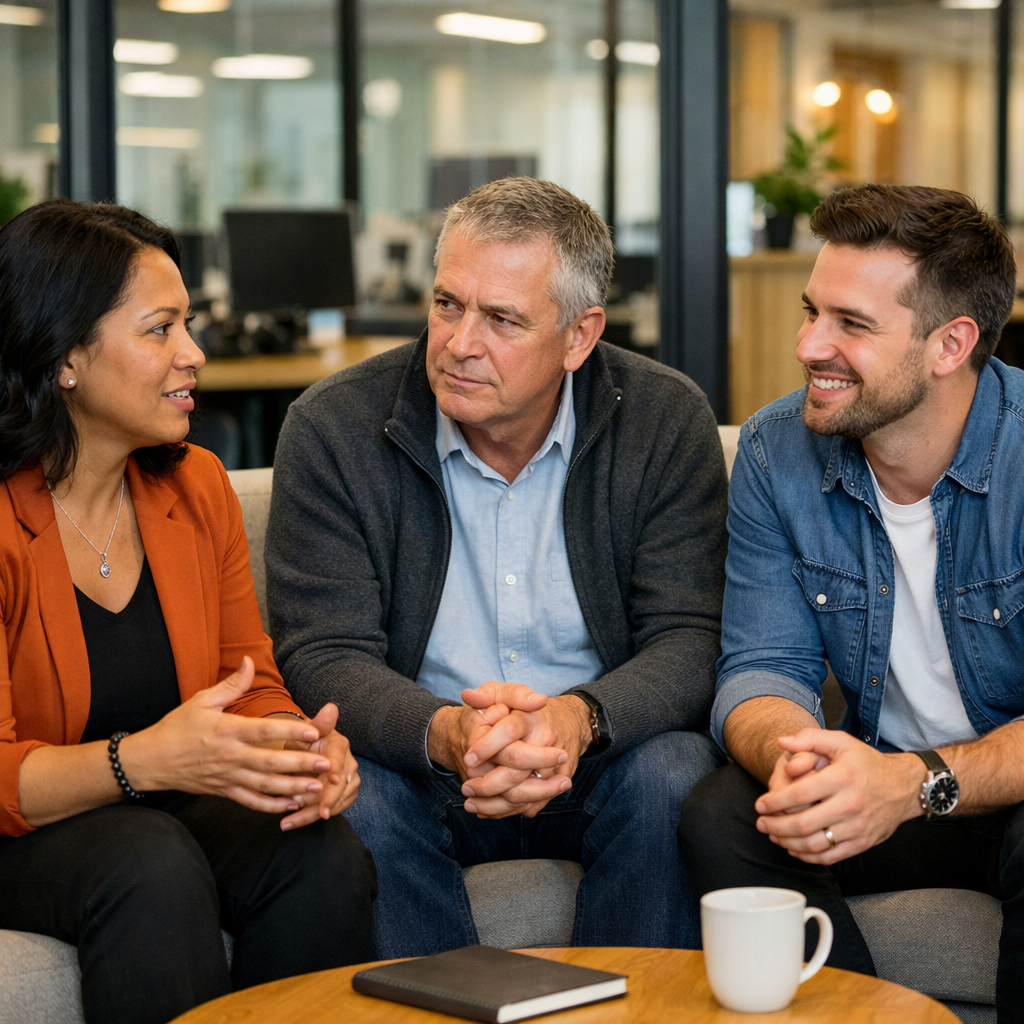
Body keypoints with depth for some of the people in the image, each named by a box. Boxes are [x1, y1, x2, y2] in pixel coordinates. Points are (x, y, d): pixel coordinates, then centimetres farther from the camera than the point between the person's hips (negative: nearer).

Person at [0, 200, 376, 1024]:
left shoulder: (197, 487, 6)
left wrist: (301, 750, -16)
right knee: (155, 870, -35)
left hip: (173, 812, 5)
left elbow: (253, 685, 9)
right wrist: (145, 761, -36)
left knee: (328, 860, -24)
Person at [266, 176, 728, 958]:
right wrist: (443, 734, -34)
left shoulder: (667, 422, -5)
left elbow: (689, 641, -9)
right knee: (355, 792, -31)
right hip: (419, 759, 0)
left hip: (601, 754, 1)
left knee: (673, 776, -29)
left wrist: (580, 718, -32)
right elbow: (323, 655, -12)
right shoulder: (332, 429, -7)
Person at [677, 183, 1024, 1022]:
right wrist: (792, 754, -30)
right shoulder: (776, 451, -3)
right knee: (720, 819, -23)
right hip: (885, 782, 4)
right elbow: (761, 668, -5)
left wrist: (916, 783, -40)